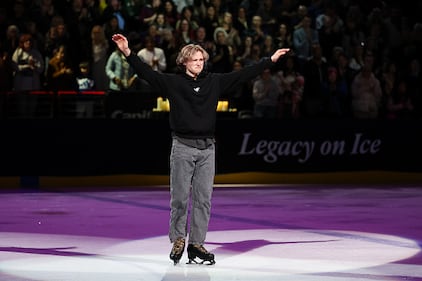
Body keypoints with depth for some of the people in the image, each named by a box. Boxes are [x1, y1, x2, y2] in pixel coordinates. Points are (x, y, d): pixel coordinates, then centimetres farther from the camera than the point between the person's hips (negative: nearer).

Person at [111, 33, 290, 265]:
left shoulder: (214, 82, 9)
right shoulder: (172, 82, 1)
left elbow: (243, 75, 12)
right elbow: (147, 72, -7)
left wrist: (271, 60, 12)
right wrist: (128, 53, -19)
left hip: (207, 148, 3)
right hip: (182, 147, -3)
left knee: (203, 198, 3)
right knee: (180, 198, -1)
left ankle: (196, 244, 9)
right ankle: (178, 240, 16)